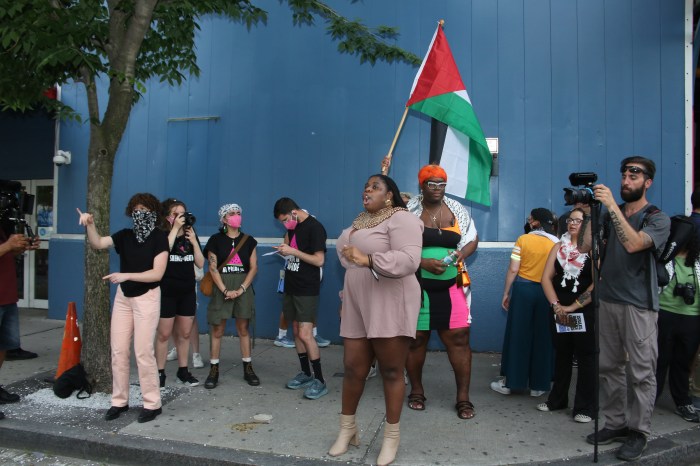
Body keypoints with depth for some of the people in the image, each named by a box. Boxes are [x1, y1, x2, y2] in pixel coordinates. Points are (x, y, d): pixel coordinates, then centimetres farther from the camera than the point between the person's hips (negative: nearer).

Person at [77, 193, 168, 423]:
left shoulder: (159, 236, -11)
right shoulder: (125, 235, 4)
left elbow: (157, 273, -17)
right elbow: (97, 243, -5)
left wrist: (126, 275, -23)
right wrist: (90, 225, -21)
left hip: (147, 297, -5)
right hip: (123, 297, 5)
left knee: (143, 352, -4)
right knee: (118, 350, 8)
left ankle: (152, 403, 8)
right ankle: (119, 400, 21)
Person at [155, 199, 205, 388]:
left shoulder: (190, 234, 7)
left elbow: (200, 263, 2)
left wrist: (194, 241, -9)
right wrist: (175, 228, -24)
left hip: (187, 291, 4)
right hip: (167, 291, -4)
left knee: (184, 333, 10)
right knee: (164, 334, 1)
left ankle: (183, 371, 21)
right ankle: (160, 372, 13)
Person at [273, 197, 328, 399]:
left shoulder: (315, 228, -15)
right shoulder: (292, 225, 9)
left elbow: (319, 260, -19)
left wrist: (293, 252, -19)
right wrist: (284, 248, 6)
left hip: (307, 290, -8)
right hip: (291, 286, 8)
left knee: (305, 334, -12)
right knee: (296, 331, 11)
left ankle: (320, 380, -2)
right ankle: (305, 373, 23)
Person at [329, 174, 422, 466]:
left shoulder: (401, 219, -11)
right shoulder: (361, 221, 16)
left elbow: (409, 259, -25)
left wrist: (368, 260, -35)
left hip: (390, 305, -7)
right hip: (358, 306, 7)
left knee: (391, 371, 4)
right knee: (352, 368, 11)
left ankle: (391, 437, 21)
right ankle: (347, 429, 30)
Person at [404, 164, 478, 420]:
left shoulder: (457, 210, 7)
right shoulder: (409, 211, -3)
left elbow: (472, 239, 12)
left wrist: (461, 253, -10)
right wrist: (424, 263, -20)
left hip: (451, 285, 2)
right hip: (418, 285, -2)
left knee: (459, 338, -1)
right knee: (416, 338, 7)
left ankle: (463, 397, 12)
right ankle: (417, 391, 26)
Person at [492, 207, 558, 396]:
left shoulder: (523, 239, -5)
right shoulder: (558, 243, -1)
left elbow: (513, 269, -7)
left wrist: (506, 293, 2)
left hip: (523, 289, -1)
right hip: (547, 292, 1)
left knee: (517, 336, 7)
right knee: (542, 338, 11)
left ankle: (510, 382, 15)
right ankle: (538, 385, 19)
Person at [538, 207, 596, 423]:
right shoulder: (559, 247, 8)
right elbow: (546, 278, 4)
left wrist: (573, 307, -15)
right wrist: (556, 306, -8)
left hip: (585, 311, -4)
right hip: (559, 311, 5)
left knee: (586, 358, 2)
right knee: (562, 355, 15)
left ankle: (585, 407, 13)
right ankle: (557, 400, 28)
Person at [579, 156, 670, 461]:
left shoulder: (658, 219, -1)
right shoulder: (609, 214, 12)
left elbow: (633, 244, -20)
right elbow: (585, 247, 2)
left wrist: (612, 206, -21)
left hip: (638, 305, -4)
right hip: (607, 301, 5)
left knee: (641, 372, 1)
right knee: (609, 367, 9)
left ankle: (638, 432, 12)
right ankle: (615, 424, 21)